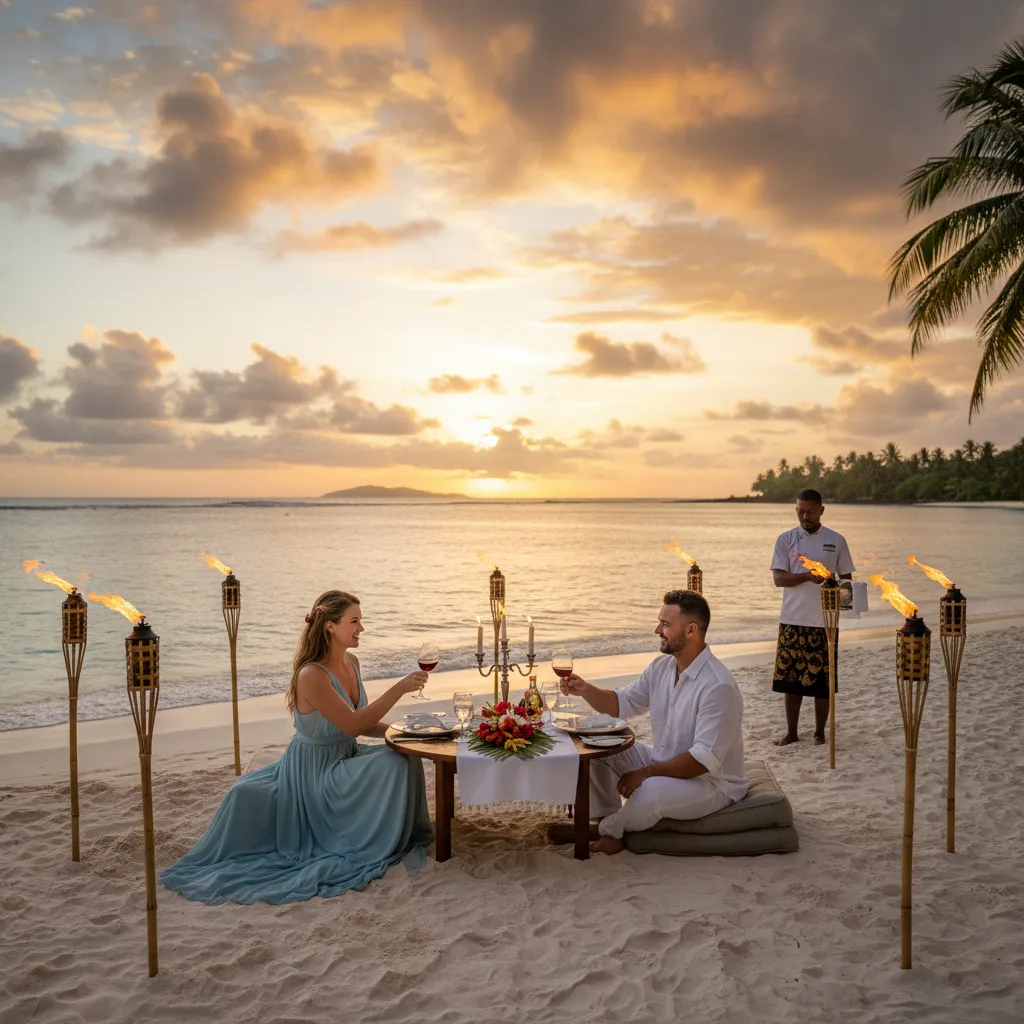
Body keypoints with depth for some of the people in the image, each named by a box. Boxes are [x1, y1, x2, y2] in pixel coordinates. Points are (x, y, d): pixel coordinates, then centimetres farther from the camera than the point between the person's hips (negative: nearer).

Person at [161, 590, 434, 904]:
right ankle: (385, 845, -4)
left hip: (345, 758, 8)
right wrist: (399, 688, -31)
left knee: (406, 753, -9)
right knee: (394, 765, -24)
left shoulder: (351, 662, 2)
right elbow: (351, 724, -29)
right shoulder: (311, 675, -25)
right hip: (314, 769, -8)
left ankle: (400, 837, 8)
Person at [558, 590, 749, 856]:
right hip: (665, 764, 8)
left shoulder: (718, 686, -27)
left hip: (712, 781, -8)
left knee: (650, 792, -34)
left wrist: (646, 772, -27)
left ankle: (610, 829, -3)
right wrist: (586, 690, -9)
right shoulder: (662, 666, 0)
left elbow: (705, 759, -29)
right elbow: (624, 703, 10)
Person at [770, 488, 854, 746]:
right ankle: (791, 732, 18)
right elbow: (779, 578, -6)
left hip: (825, 620, 0)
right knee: (790, 677, 6)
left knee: (822, 678, 5)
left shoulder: (836, 540, 4)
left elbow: (846, 578, 8)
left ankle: (820, 732, 20)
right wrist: (808, 576, -22)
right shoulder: (785, 539, 2)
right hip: (792, 620, 0)